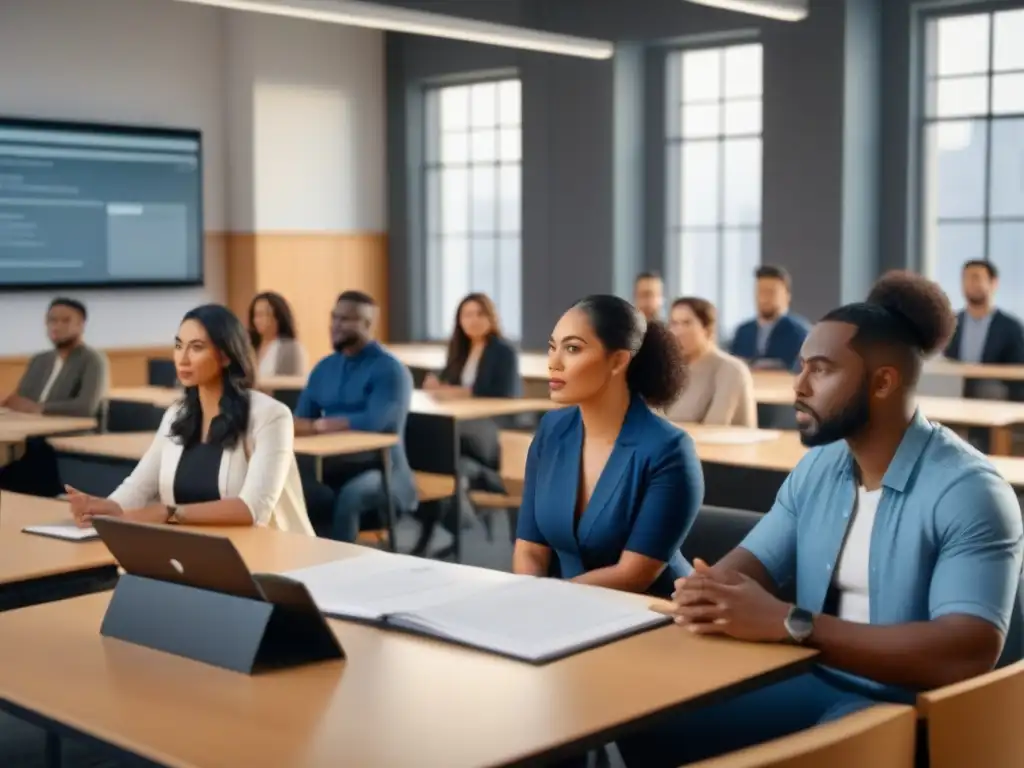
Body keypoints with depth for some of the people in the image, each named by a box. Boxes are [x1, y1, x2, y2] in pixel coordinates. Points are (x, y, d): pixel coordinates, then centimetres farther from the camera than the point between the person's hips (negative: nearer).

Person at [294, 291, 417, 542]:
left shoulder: (389, 370, -9)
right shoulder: (324, 368, 13)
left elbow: (375, 421, -23)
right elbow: (302, 418, 7)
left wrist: (318, 425, -21)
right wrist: (297, 425, -19)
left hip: (379, 469, -6)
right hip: (332, 465, 6)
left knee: (347, 496, -36)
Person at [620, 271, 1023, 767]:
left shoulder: (969, 492, -17)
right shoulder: (815, 468, 8)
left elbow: (969, 654, -28)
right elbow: (750, 562, 6)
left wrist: (789, 623, -33)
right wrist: (708, 595, -21)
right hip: (811, 684, 7)